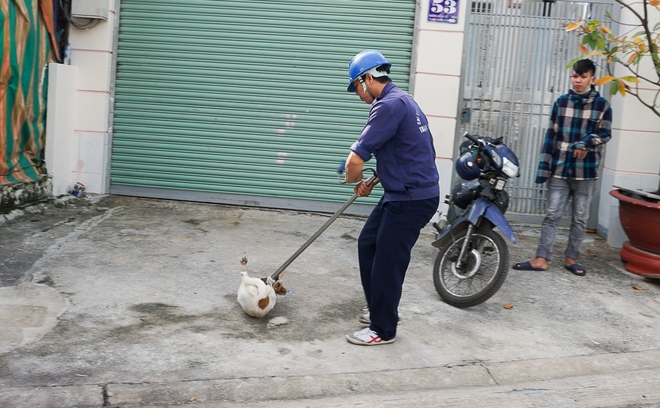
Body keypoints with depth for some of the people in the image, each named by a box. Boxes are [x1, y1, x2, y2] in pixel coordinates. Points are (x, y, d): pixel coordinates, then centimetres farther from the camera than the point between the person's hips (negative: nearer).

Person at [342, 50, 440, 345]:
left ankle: (383, 330, 15)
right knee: (367, 244, 18)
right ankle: (380, 311, 31)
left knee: (387, 262, 0)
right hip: (401, 193, 10)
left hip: (411, 199, -10)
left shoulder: (389, 105, -20)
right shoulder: (401, 100, 14)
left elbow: (355, 160, -23)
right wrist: (373, 182, 19)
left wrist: (355, 181, -1)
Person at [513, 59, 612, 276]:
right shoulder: (561, 102, 6)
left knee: (580, 218, 7)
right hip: (559, 168, 1)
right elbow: (551, 135, 6)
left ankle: (571, 258, 19)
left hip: (586, 170, -1)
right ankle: (541, 258, 2)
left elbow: (605, 133, 3)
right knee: (552, 215, 1)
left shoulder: (601, 105, 1)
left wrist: (587, 142, -19)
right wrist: (544, 166, 0)